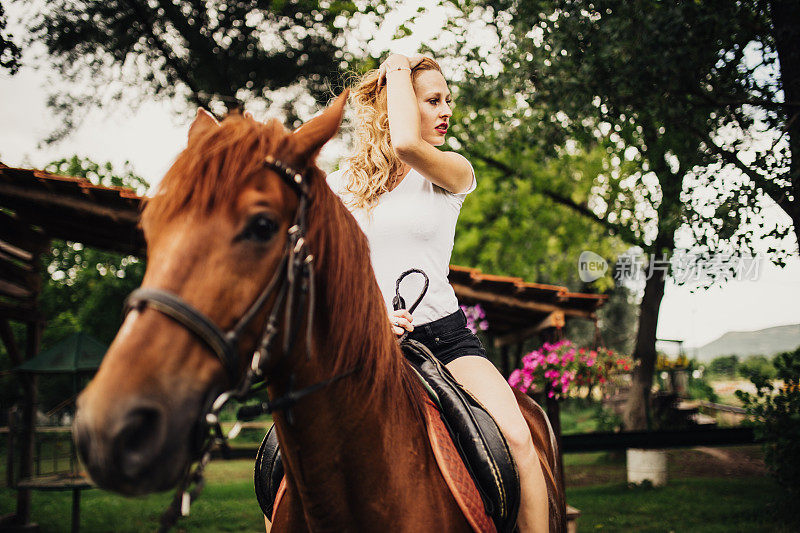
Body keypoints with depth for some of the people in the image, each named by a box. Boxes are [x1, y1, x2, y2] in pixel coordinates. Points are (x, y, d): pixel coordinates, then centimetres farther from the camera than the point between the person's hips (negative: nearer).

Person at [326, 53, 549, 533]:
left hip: (446, 335, 0)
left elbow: (406, 144, -20)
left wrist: (398, 67, -4)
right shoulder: (340, 185, 8)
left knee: (518, 439, -24)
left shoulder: (452, 172, 3)